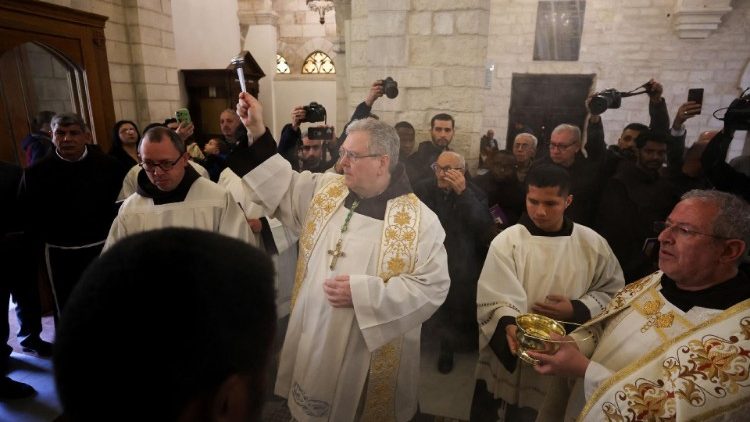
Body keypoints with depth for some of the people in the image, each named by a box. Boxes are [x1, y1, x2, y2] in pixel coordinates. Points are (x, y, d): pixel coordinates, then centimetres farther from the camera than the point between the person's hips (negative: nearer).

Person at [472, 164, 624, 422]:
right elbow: (495, 301, -18)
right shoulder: (506, 241, -13)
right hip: (509, 358, -1)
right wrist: (509, 327, -38)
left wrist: (576, 310, -12)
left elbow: (611, 290, 5)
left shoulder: (593, 244, -5)